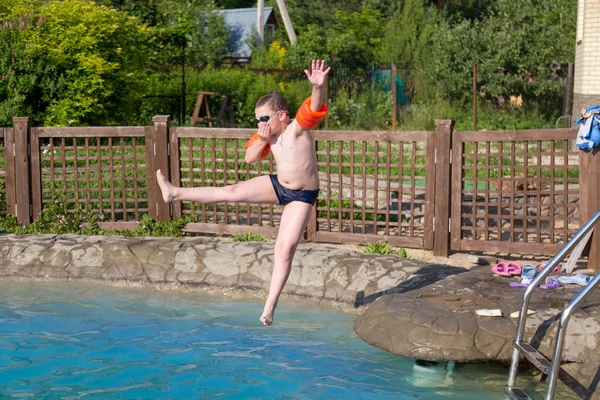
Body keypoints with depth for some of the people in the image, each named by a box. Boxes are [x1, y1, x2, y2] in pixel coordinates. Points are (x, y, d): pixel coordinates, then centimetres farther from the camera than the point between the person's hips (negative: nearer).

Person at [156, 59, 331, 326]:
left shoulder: (298, 127, -21)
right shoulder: (268, 135, 0)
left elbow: (314, 109, -39)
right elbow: (250, 158, 2)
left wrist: (318, 87, -60)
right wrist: (262, 141, -18)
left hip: (302, 195, -6)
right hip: (277, 185, 6)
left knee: (285, 248, -10)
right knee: (234, 191, 3)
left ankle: (270, 306, -5)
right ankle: (175, 193, 11)